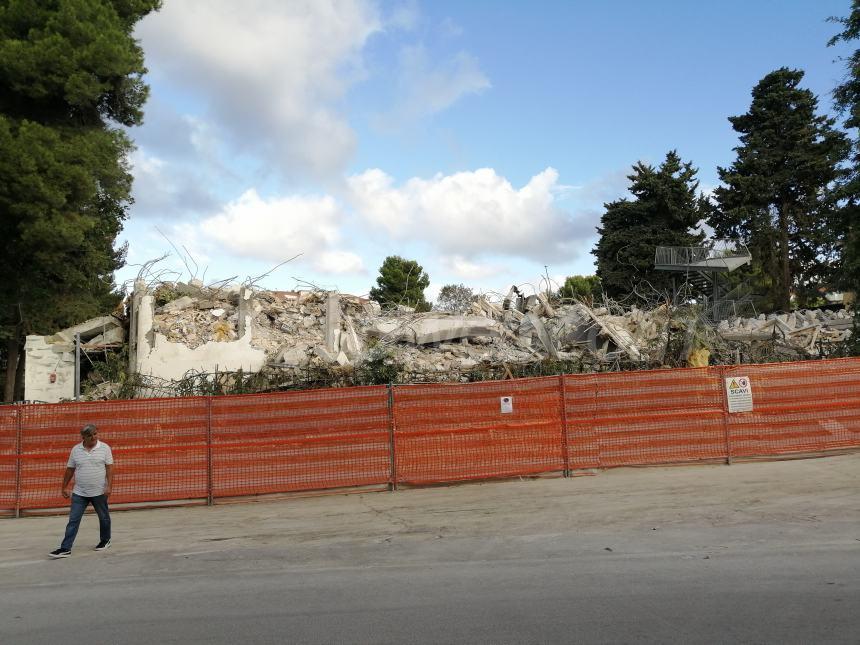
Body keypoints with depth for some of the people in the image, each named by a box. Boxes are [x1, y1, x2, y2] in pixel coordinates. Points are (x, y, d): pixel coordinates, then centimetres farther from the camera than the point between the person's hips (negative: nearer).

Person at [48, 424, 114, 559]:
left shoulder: (104, 448, -6)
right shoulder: (76, 450, 1)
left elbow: (109, 468, -7)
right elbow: (70, 469, 8)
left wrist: (108, 486, -15)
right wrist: (64, 487, 9)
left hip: (99, 492, -2)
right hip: (79, 493, 2)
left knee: (104, 517, 14)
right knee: (73, 520, -2)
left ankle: (105, 540, 34)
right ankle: (65, 549, 1)